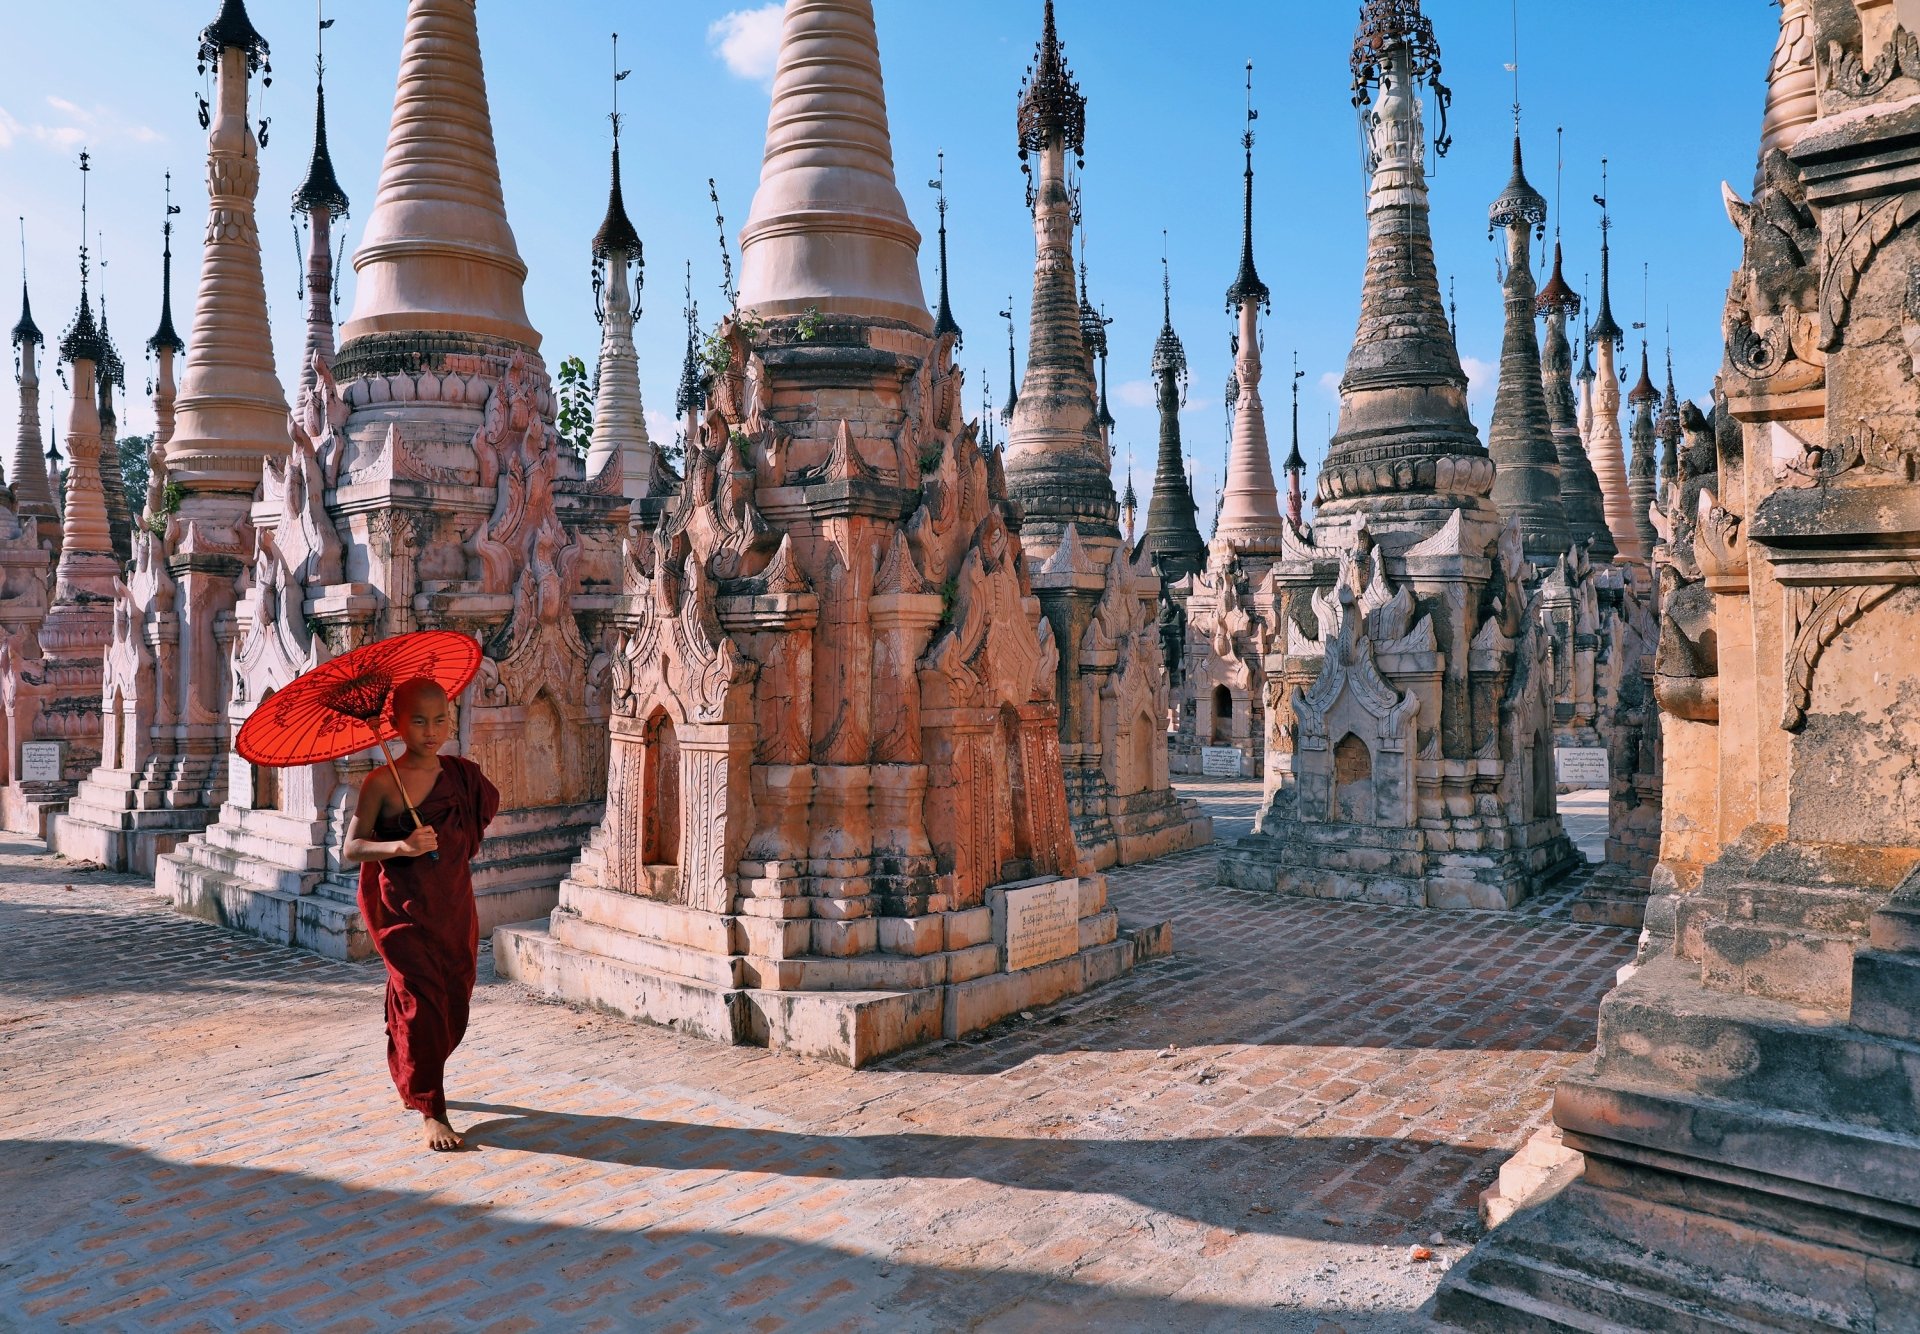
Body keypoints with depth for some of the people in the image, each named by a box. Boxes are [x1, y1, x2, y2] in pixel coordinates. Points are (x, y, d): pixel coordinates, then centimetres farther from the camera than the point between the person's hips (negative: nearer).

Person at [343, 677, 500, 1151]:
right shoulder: (382, 783, -13)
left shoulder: (462, 775, -1)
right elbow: (351, 849, -16)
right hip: (400, 907, -5)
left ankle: (411, 1074, 39)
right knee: (422, 996, -10)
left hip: (453, 904, 5)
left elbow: (488, 806, 19)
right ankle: (431, 1112, 2)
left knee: (454, 998, 11)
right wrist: (401, 847, -32)